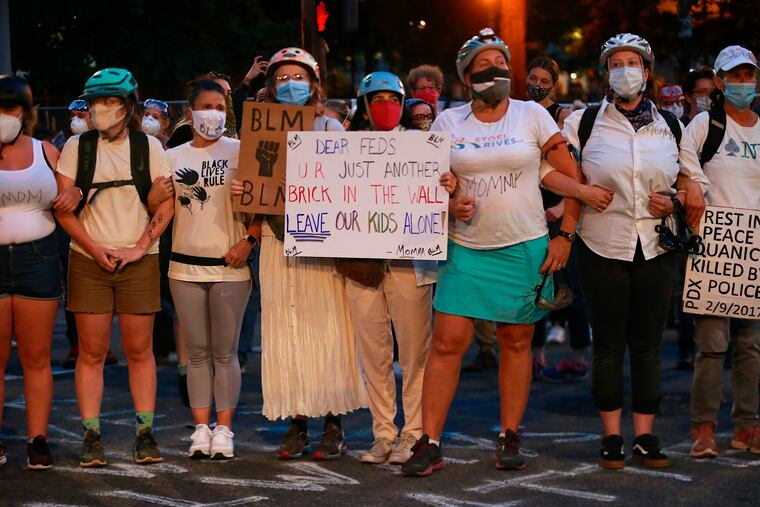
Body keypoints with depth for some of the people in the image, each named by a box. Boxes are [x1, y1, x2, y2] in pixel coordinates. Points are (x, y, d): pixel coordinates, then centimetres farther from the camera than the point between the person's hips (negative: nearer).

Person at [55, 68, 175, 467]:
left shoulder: (149, 147, 4)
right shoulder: (76, 147, 4)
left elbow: (166, 204, 0)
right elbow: (63, 208, 0)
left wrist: (139, 247, -11)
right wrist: (95, 249, -10)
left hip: (138, 262, 0)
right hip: (88, 260, 0)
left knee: (139, 350, 3)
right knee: (91, 352, 0)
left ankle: (145, 433, 9)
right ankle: (91, 436, 5)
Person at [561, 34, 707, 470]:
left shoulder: (671, 125, 8)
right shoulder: (584, 122, 2)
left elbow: (697, 182, 12)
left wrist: (676, 202, -5)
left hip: (656, 248, 2)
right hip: (604, 248, -2)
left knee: (648, 344, 6)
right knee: (609, 344, 3)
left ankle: (646, 436, 13)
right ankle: (612, 437, 11)